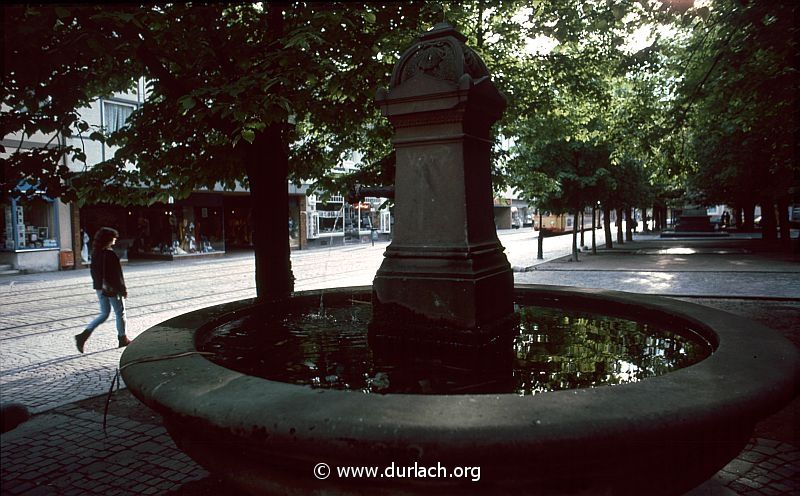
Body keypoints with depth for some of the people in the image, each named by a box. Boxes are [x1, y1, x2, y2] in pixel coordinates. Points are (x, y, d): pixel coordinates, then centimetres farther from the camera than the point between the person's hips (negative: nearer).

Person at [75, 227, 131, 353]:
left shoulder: (95, 252, 4)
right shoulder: (109, 254, -21)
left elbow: (93, 269, 11)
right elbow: (116, 274, -19)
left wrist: (98, 284, 19)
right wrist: (123, 289, -13)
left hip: (100, 288, 8)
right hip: (112, 289, -8)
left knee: (104, 314, 17)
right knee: (120, 313, 9)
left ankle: (84, 335, 4)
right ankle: (122, 339, 20)